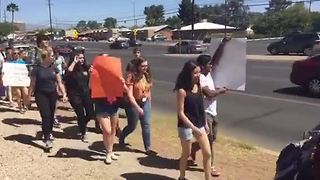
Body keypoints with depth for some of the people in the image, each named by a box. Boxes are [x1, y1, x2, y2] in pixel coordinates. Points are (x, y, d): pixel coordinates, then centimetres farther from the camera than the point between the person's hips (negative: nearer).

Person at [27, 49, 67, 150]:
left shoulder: (54, 68, 4)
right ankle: (47, 139, -7)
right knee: (45, 116, -10)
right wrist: (29, 96, -1)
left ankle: (49, 132, 35)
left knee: (51, 116, 12)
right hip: (41, 95, -4)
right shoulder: (37, 69, -7)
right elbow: (32, 84, -2)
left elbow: (59, 83, 5)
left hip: (52, 95, 4)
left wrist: (64, 94, -3)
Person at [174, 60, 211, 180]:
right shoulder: (182, 90, -19)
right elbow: (180, 113, -18)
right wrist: (193, 127, -20)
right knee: (186, 154, 11)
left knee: (207, 153, 6)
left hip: (199, 124, 6)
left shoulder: (198, 86, 1)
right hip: (186, 126, -6)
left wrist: (205, 123, 13)